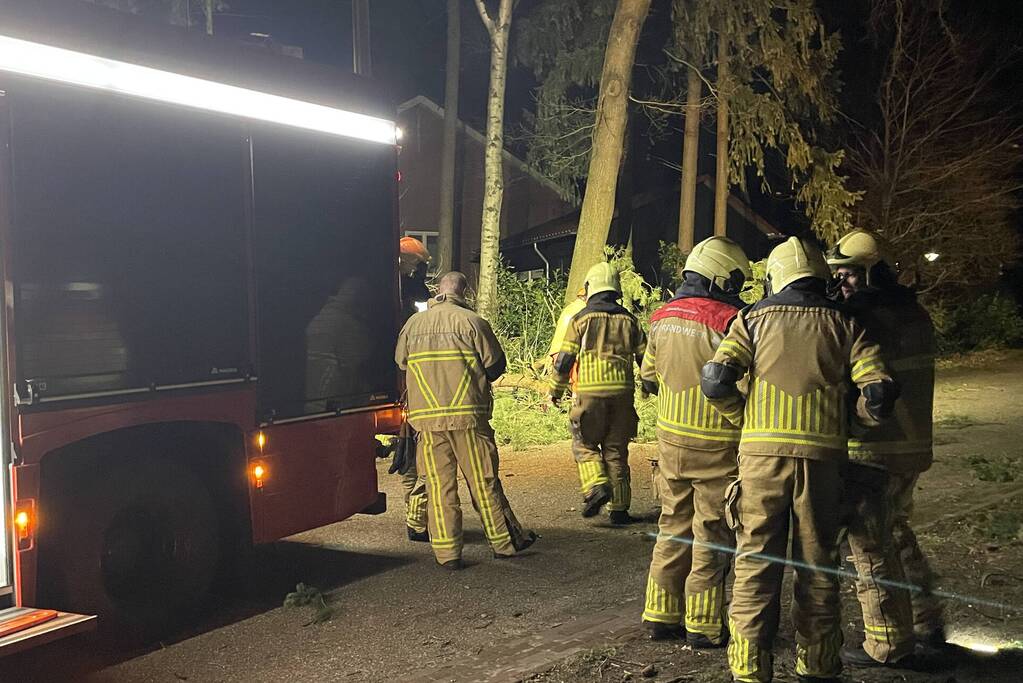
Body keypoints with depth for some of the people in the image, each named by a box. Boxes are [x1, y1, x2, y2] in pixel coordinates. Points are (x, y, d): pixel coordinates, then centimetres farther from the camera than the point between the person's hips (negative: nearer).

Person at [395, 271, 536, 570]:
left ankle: (447, 553, 7)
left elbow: (400, 363, 16)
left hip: (425, 416, 3)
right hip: (467, 413, -3)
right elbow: (496, 364, -1)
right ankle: (504, 541, 16)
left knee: (439, 485, 6)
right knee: (484, 480, 6)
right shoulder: (471, 321, -4)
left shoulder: (413, 324, 7)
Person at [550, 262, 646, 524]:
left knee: (584, 445, 11)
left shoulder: (581, 319, 0)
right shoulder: (628, 320, 10)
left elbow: (565, 359, -1)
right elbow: (645, 357, 13)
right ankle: (619, 508, 10)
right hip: (622, 393, 3)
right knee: (616, 450, 10)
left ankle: (597, 485, -12)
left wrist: (556, 390, 11)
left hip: (590, 392, -3)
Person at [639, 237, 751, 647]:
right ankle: (703, 627, 11)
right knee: (712, 536, 5)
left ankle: (661, 616, 22)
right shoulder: (727, 321, -16)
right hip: (716, 445, -6)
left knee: (673, 528, 16)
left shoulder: (662, 318, 5)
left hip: (670, 440, 6)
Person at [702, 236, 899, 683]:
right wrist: (853, 419, 18)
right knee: (818, 567, 12)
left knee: (755, 564, 4)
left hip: (762, 451, -1)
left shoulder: (754, 318, 5)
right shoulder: (842, 324, 7)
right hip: (821, 455, 1)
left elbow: (715, 381, -7)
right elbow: (879, 392, -2)